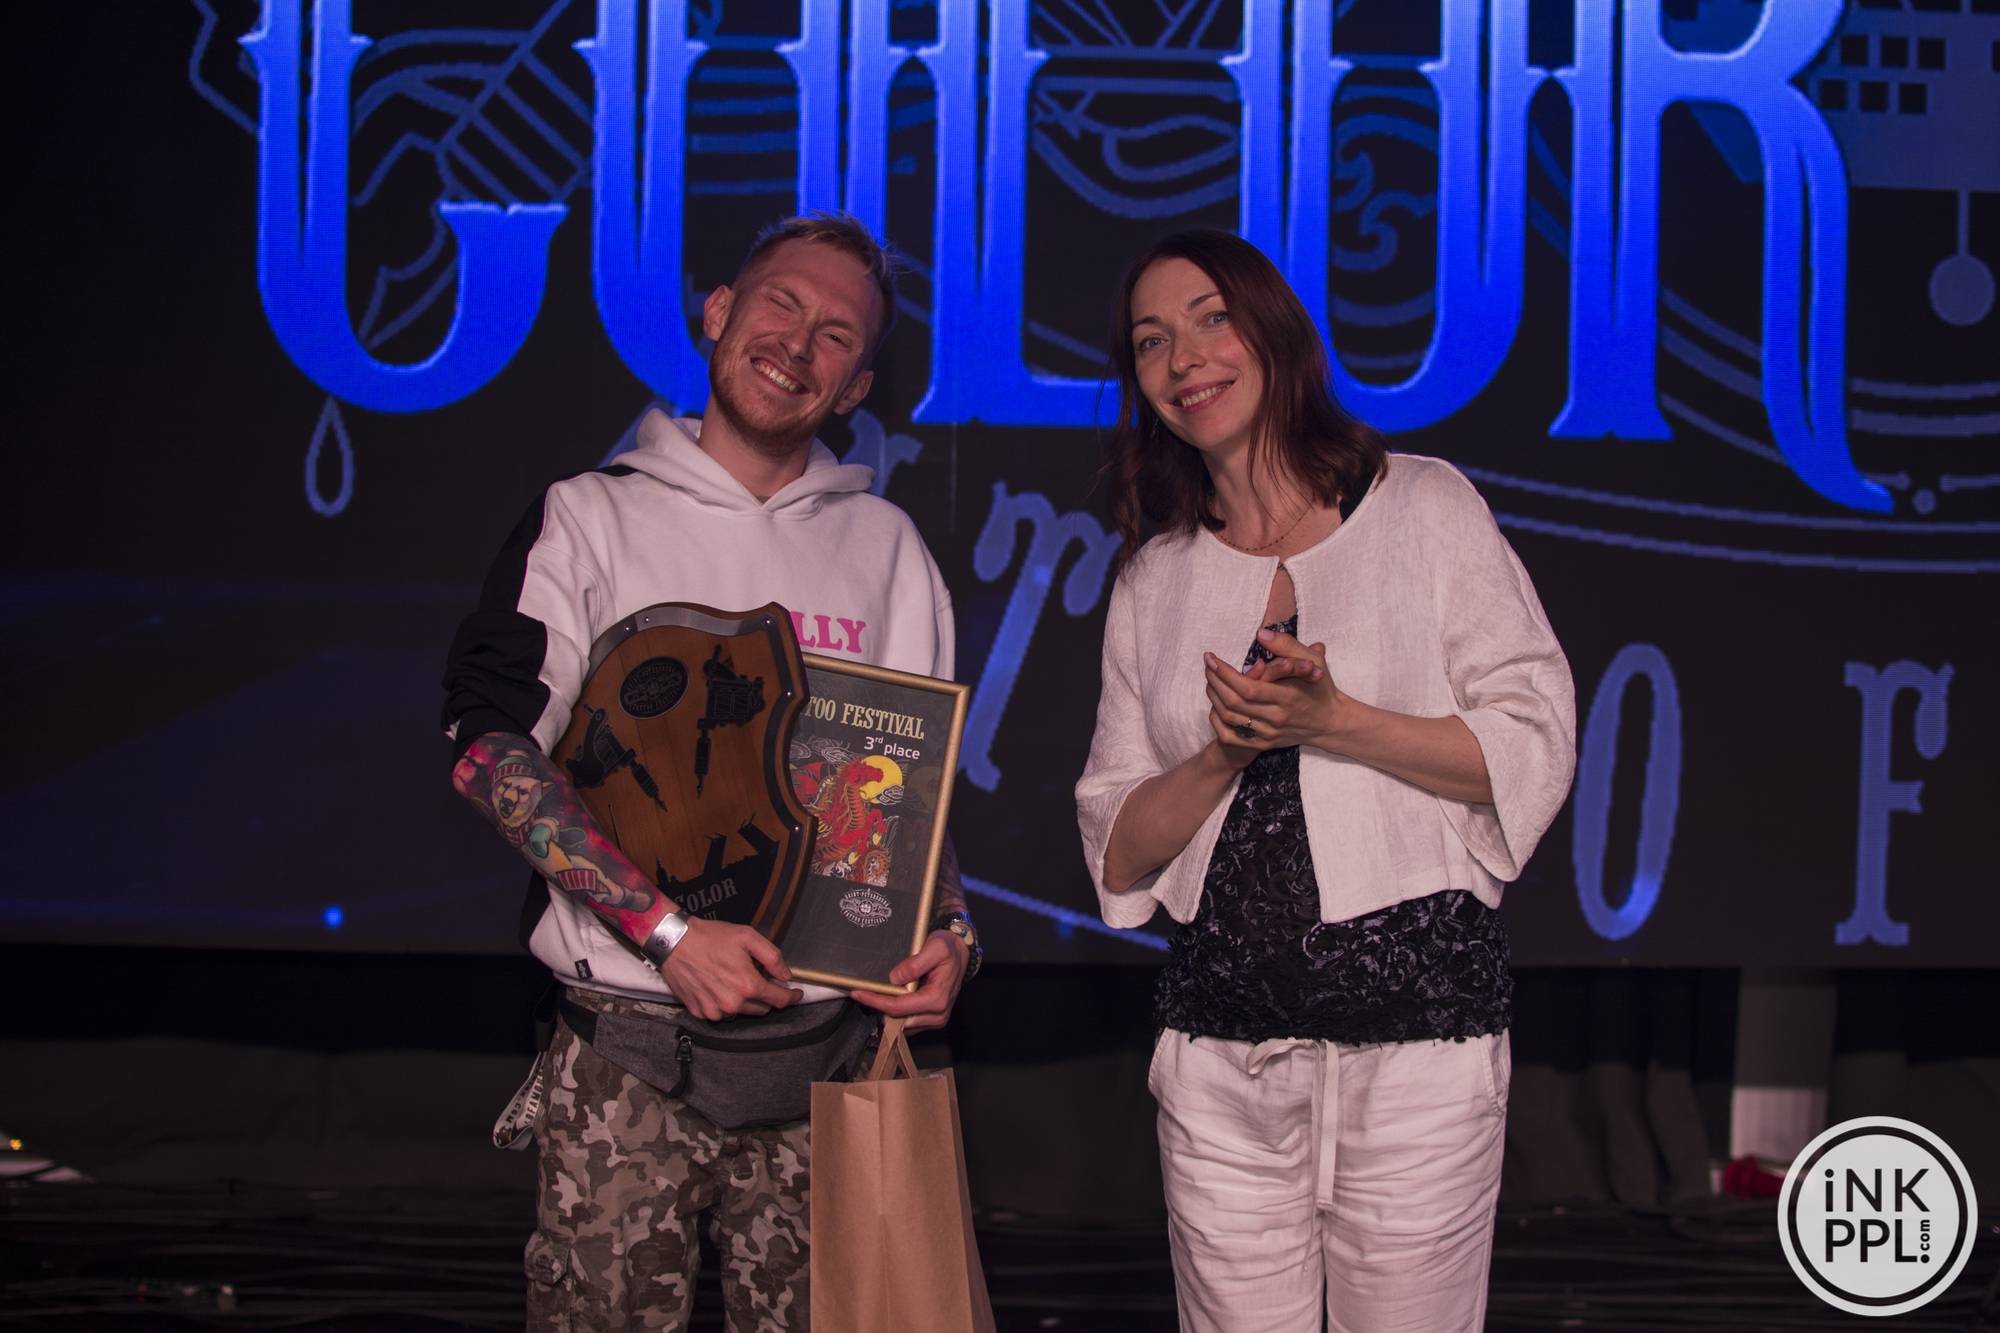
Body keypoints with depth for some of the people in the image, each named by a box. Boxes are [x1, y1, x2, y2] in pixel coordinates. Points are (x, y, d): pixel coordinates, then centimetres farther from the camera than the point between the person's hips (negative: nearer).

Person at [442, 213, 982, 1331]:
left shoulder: (885, 545, 15)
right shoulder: (592, 518, 5)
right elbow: (489, 748, -7)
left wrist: (951, 933, -3)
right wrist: (669, 933, -15)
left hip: (826, 1036, 2)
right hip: (629, 1039, -2)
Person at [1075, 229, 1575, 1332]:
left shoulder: (1424, 508, 4)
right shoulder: (1154, 584, 13)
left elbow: (1536, 747, -2)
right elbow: (1117, 854, 10)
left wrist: (1335, 722, -14)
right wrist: (1225, 755, -9)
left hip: (1415, 1026, -3)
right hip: (1222, 1049, 3)